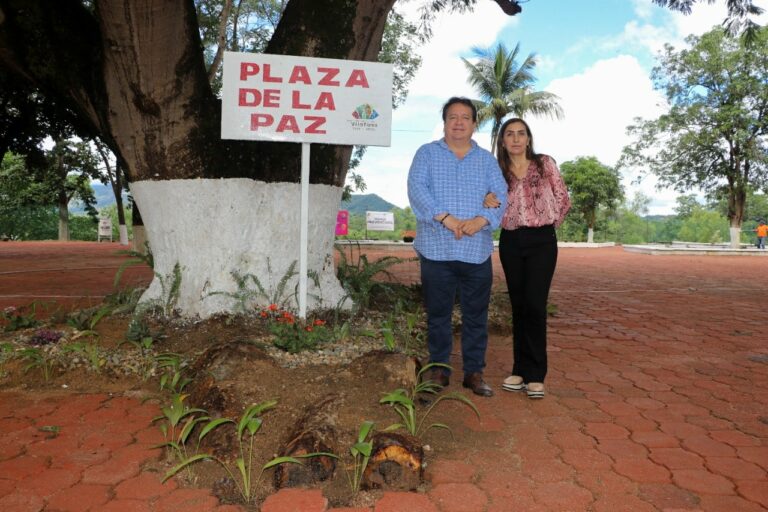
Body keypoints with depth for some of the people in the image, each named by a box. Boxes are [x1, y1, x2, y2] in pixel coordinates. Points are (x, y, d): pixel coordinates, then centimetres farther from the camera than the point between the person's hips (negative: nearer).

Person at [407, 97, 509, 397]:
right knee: (438, 314, 6)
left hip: (477, 252, 2)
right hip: (436, 250, -2)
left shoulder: (487, 160, 15)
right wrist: (445, 217, -20)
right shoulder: (427, 153, 8)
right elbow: (416, 188, -7)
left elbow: (500, 195, 3)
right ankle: (439, 370, 19)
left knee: (476, 316, 7)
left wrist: (482, 220, -17)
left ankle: (474, 372, 19)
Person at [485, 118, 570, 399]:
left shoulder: (545, 163, 1)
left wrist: (548, 224, 12)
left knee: (534, 305, -10)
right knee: (518, 306, 7)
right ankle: (521, 370, 15)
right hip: (510, 242, 3)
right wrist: (487, 200, -16)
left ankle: (535, 374, -1)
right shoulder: (497, 171, 7)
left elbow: (563, 200, 6)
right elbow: (493, 207, 5)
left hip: (541, 241, -3)